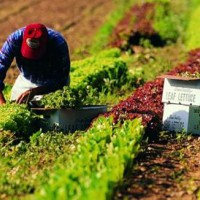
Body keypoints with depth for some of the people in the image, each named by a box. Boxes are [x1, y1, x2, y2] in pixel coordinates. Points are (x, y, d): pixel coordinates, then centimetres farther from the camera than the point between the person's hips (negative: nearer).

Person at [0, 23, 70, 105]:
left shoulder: (59, 44, -34)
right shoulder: (15, 38, -29)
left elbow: (59, 81, -27)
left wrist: (34, 91, -41)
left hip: (52, 84, -2)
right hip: (26, 81, 2)